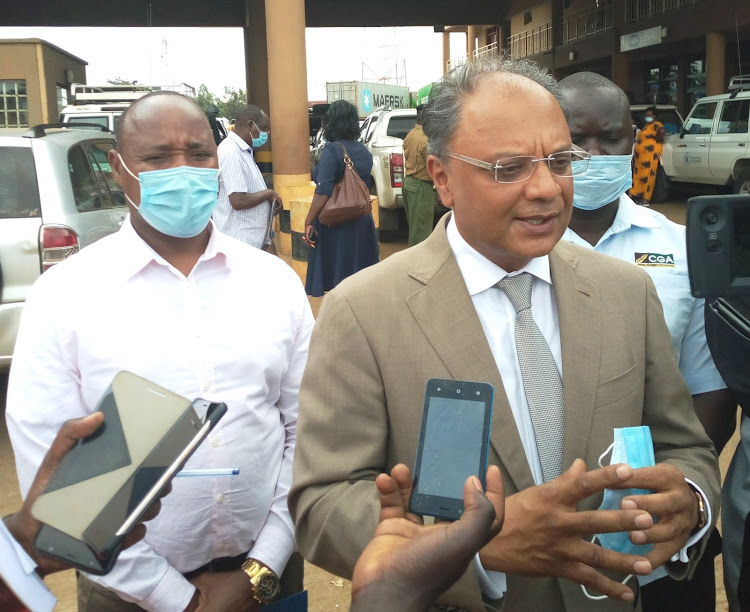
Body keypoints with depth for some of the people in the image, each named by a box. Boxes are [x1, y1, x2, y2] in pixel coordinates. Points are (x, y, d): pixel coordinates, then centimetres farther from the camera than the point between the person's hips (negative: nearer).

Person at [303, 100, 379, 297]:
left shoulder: (332, 151, -13)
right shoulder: (364, 151, 8)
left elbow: (323, 191, -21)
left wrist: (309, 221, -18)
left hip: (335, 225, -7)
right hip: (362, 223, 7)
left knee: (337, 276, 1)